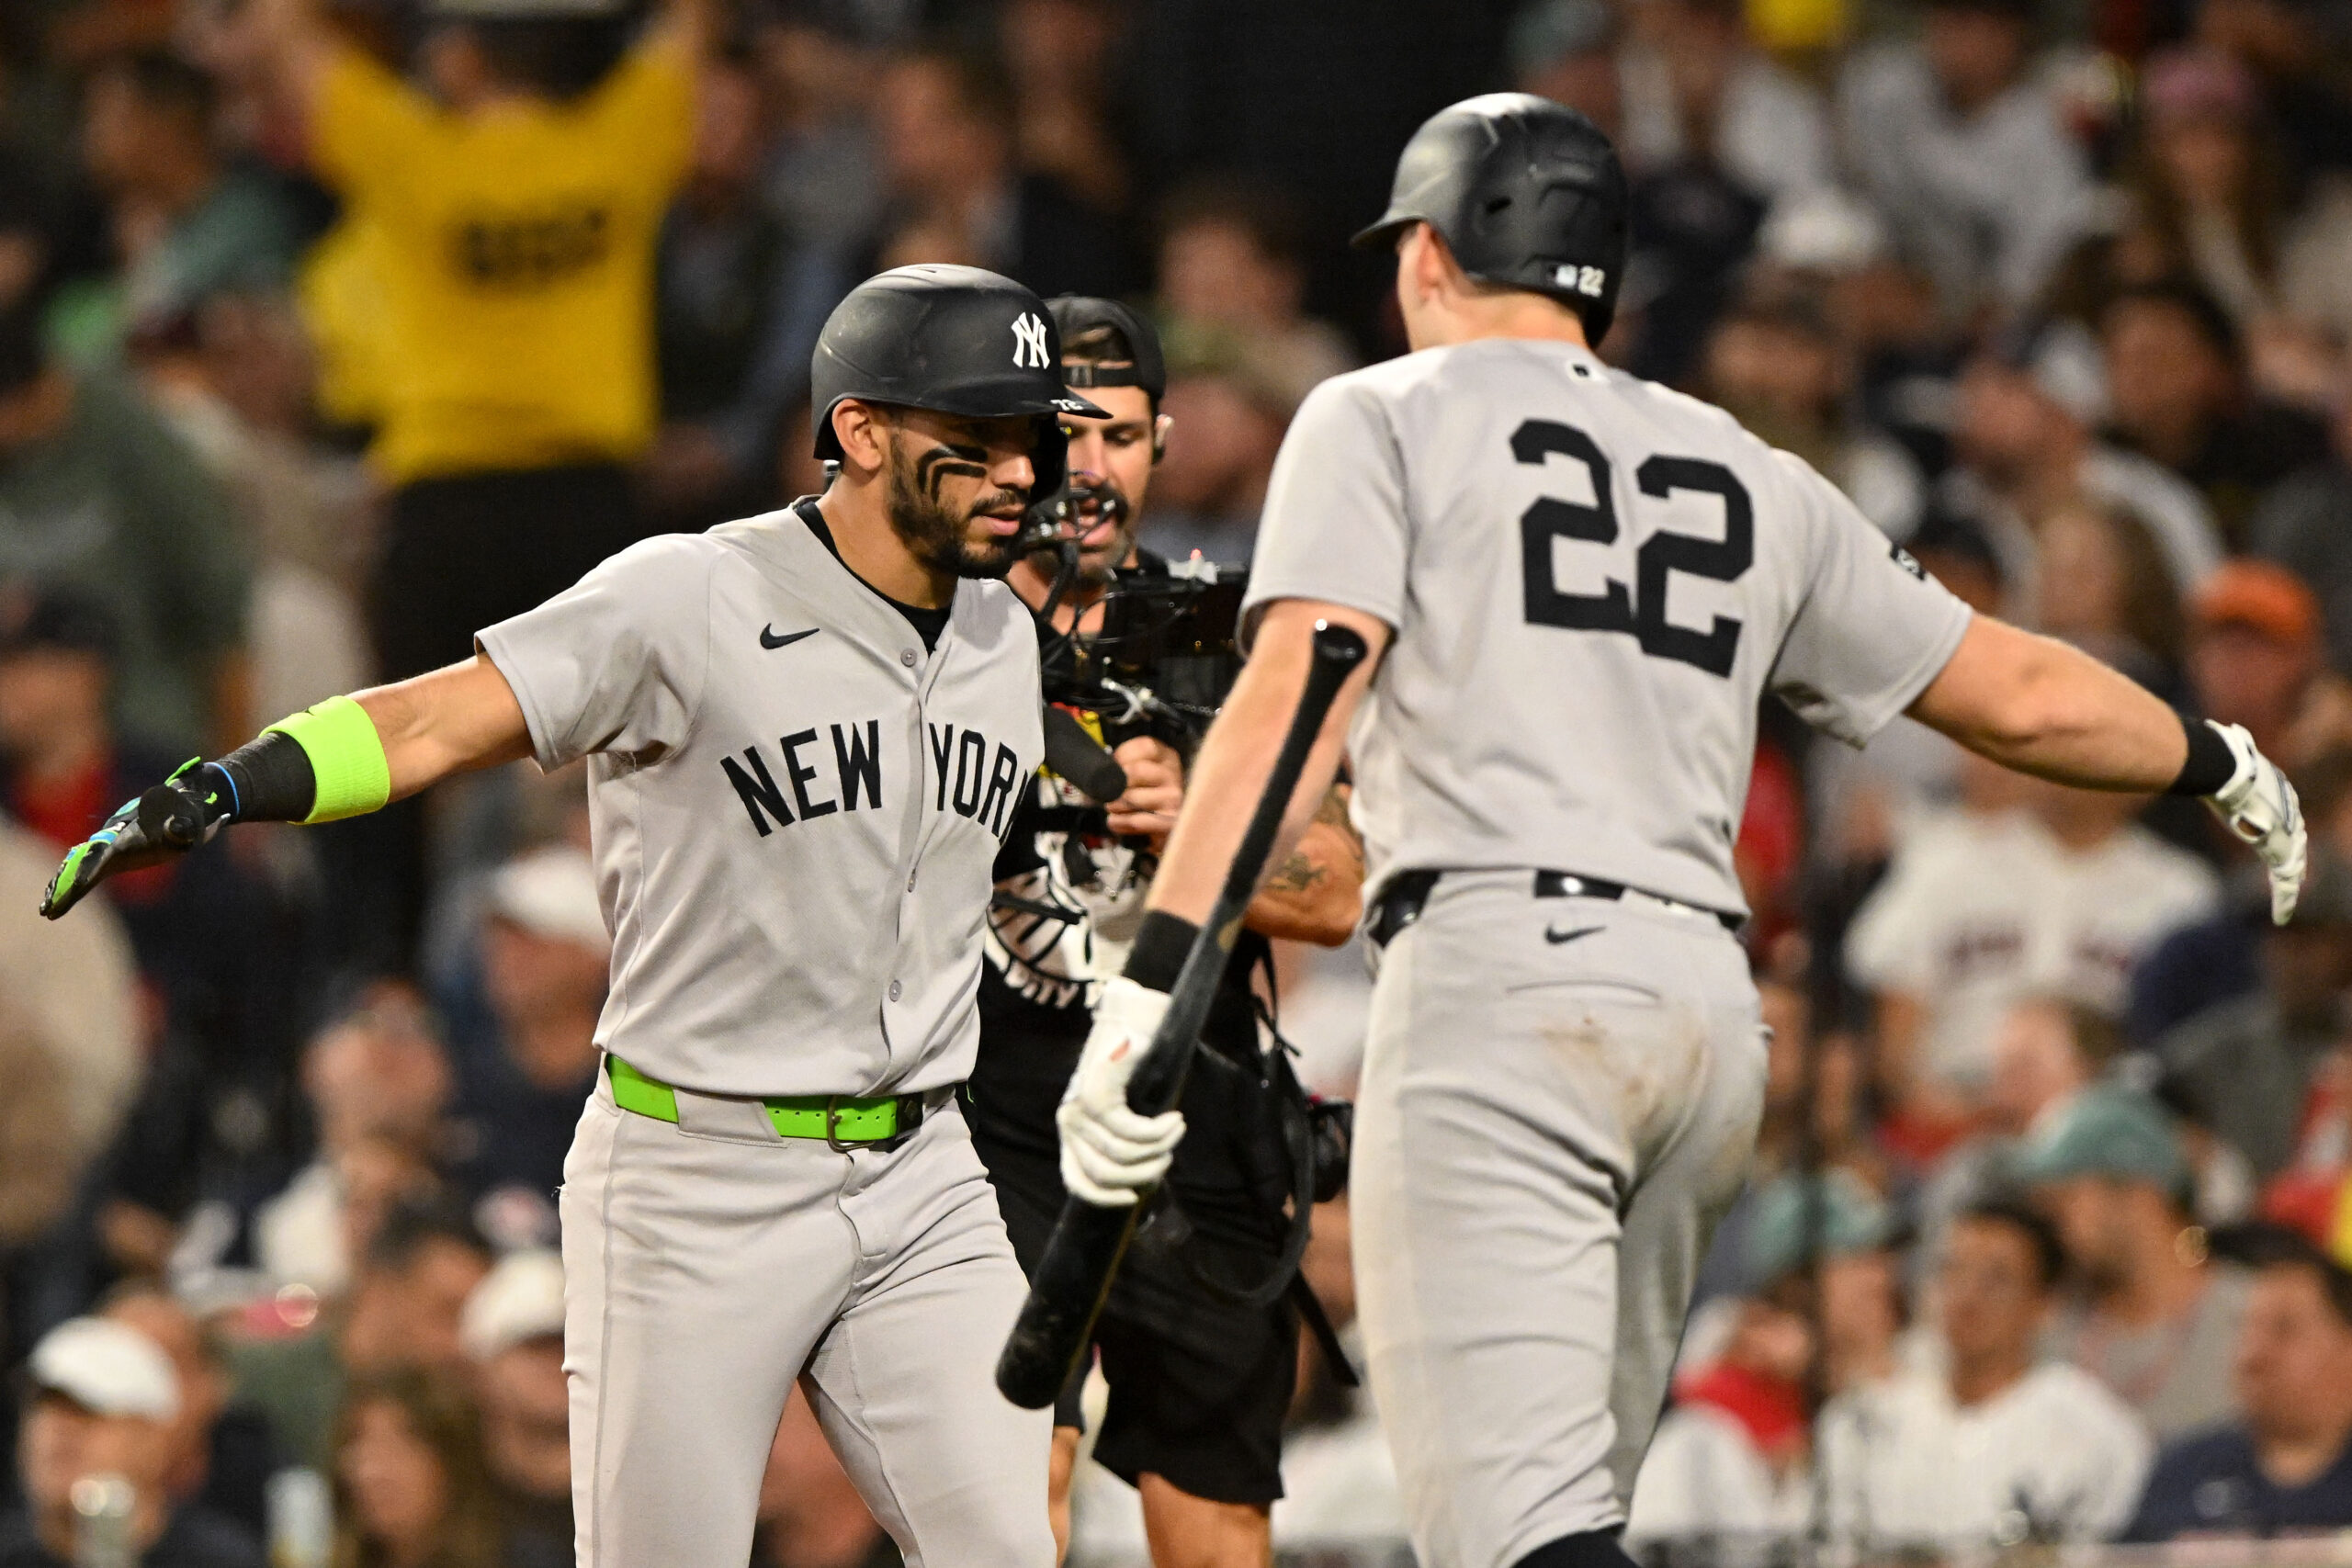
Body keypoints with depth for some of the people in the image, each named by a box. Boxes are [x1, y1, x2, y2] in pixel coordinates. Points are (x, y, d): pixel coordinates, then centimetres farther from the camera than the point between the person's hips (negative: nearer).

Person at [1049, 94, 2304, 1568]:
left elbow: (1298, 698, -8)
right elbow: (2017, 693, 27)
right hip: (1710, 1002, 6)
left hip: (1497, 965, -6)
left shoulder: (1386, 418, 9)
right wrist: (2220, 766, 46)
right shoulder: (1743, 477, 23)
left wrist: (1156, 979, -15)